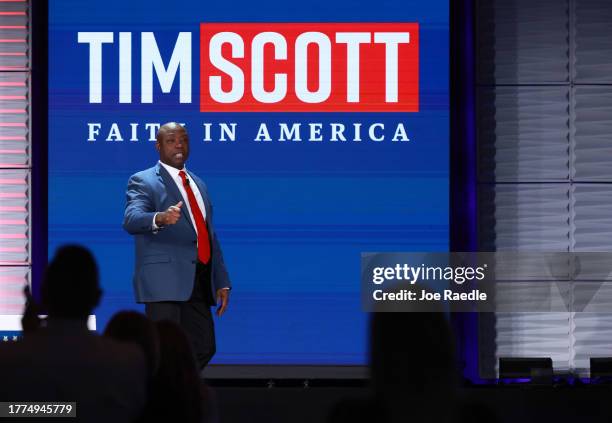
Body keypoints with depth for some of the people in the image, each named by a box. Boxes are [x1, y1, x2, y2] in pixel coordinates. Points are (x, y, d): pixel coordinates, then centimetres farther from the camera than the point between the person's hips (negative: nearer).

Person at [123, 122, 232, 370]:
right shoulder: (143, 182, -1)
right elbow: (131, 220, -20)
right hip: (165, 283, -7)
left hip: (199, 283, 7)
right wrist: (160, 218, -42)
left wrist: (222, 282, 17)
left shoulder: (197, 184, 22)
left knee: (203, 348, 6)